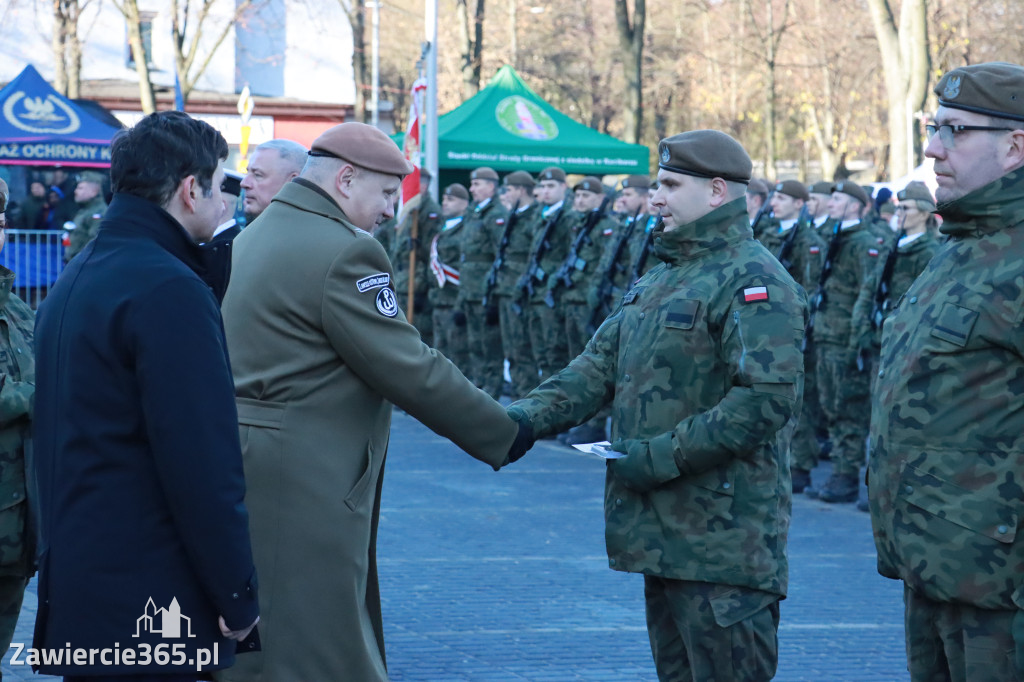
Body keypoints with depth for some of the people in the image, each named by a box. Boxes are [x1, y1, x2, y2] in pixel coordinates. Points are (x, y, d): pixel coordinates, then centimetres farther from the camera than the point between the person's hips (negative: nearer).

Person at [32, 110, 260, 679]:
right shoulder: (169, 290, -16)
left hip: (71, 589, 10)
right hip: (146, 607, -10)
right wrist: (236, 597, -14)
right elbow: (202, 462, -19)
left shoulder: (72, 282, 15)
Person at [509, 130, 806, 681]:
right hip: (662, 530, 10)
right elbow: (601, 365, 14)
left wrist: (664, 455, -22)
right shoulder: (657, 280, 19)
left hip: (722, 538, -10)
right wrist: (528, 417, -3)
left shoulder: (754, 282, -13)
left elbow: (768, 398, -23)